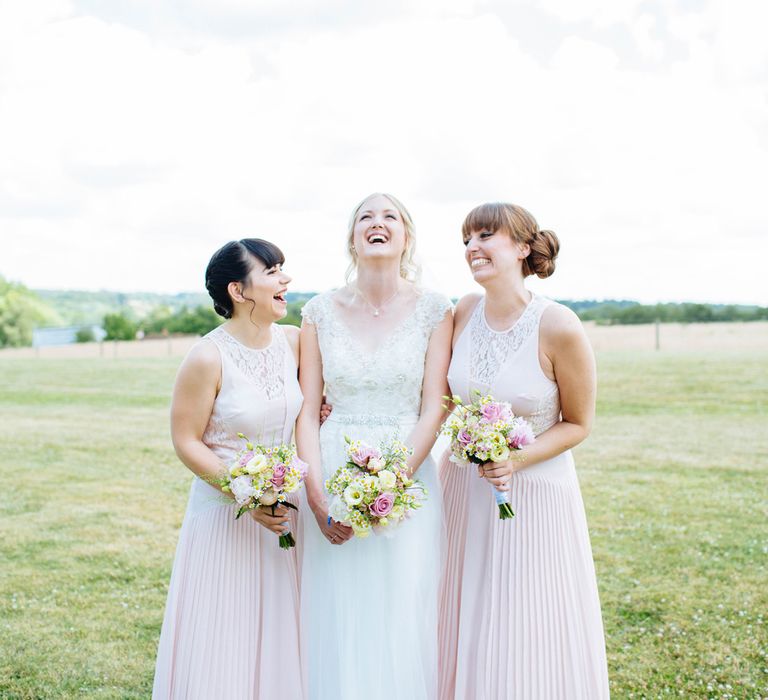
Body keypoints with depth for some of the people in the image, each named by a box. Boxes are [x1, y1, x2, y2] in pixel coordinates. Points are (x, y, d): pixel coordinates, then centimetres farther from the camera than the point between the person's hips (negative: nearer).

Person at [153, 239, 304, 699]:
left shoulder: (293, 341, 0)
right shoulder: (209, 358, -16)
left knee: (279, 632, 14)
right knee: (225, 635, 5)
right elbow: (187, 441, -13)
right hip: (226, 513, -5)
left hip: (287, 506, 5)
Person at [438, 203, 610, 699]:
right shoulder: (464, 313, -4)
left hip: (535, 492, -4)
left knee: (529, 634, 7)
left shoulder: (559, 328, -18)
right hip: (463, 487, 4)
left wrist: (517, 461, -21)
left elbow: (578, 424, -6)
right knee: (465, 628, 15)